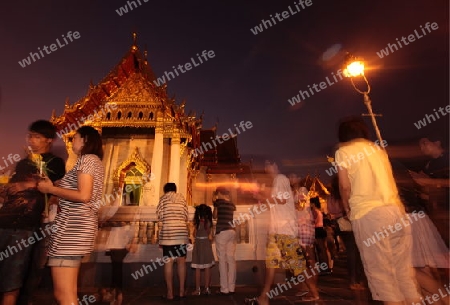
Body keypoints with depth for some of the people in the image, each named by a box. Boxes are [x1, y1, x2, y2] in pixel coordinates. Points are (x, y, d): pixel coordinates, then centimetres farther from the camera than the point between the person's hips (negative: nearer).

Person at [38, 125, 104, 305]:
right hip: (78, 225, 10)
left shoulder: (87, 159, -6)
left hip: (71, 225, -10)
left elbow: (83, 196, -18)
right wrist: (53, 187, 22)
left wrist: (51, 189, -6)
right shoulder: (95, 162, 22)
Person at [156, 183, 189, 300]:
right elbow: (186, 216, 9)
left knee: (168, 262, 2)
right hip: (182, 232, 3)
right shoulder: (182, 198, 11)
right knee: (181, 261, 8)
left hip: (168, 232, -2)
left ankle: (170, 293, 5)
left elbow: (160, 216, -1)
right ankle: (182, 291, 12)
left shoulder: (163, 198, 5)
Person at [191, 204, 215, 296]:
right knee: (207, 268, 10)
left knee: (197, 268, 7)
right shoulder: (209, 222, -5)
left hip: (198, 245, -2)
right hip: (207, 245, 3)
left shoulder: (197, 223, -13)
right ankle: (207, 288, 16)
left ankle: (198, 289, 11)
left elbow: (194, 235, -2)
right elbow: (210, 237, 2)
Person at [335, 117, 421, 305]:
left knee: (381, 271, 1)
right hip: (396, 209, 7)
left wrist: (346, 206, 10)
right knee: (404, 268, 14)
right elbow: (387, 180, 20)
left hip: (368, 213, -6)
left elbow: (345, 185, -7)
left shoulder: (343, 151, 2)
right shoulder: (378, 149, 20)